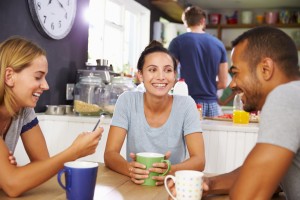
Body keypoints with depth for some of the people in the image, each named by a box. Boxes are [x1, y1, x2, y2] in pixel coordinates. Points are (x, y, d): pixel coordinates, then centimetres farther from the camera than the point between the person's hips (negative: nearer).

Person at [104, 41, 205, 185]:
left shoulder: (186, 104, -8)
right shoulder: (127, 101, -7)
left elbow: (199, 160, -12)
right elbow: (110, 153, -10)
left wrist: (171, 170, -32)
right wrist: (130, 169, -31)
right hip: (134, 184, 0)